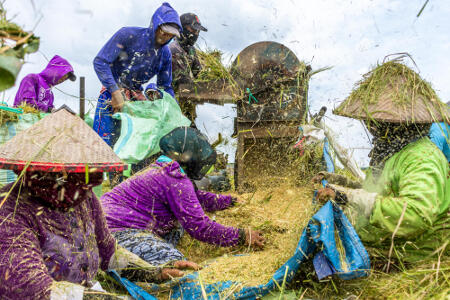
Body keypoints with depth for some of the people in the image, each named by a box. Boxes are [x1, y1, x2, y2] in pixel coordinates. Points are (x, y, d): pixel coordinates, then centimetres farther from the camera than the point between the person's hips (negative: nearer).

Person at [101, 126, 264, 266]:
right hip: (120, 232, -10)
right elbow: (199, 226, -16)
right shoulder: (176, 181, -16)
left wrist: (228, 201, 38)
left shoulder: (162, 169, 16)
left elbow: (196, 197, 30)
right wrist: (242, 237, -8)